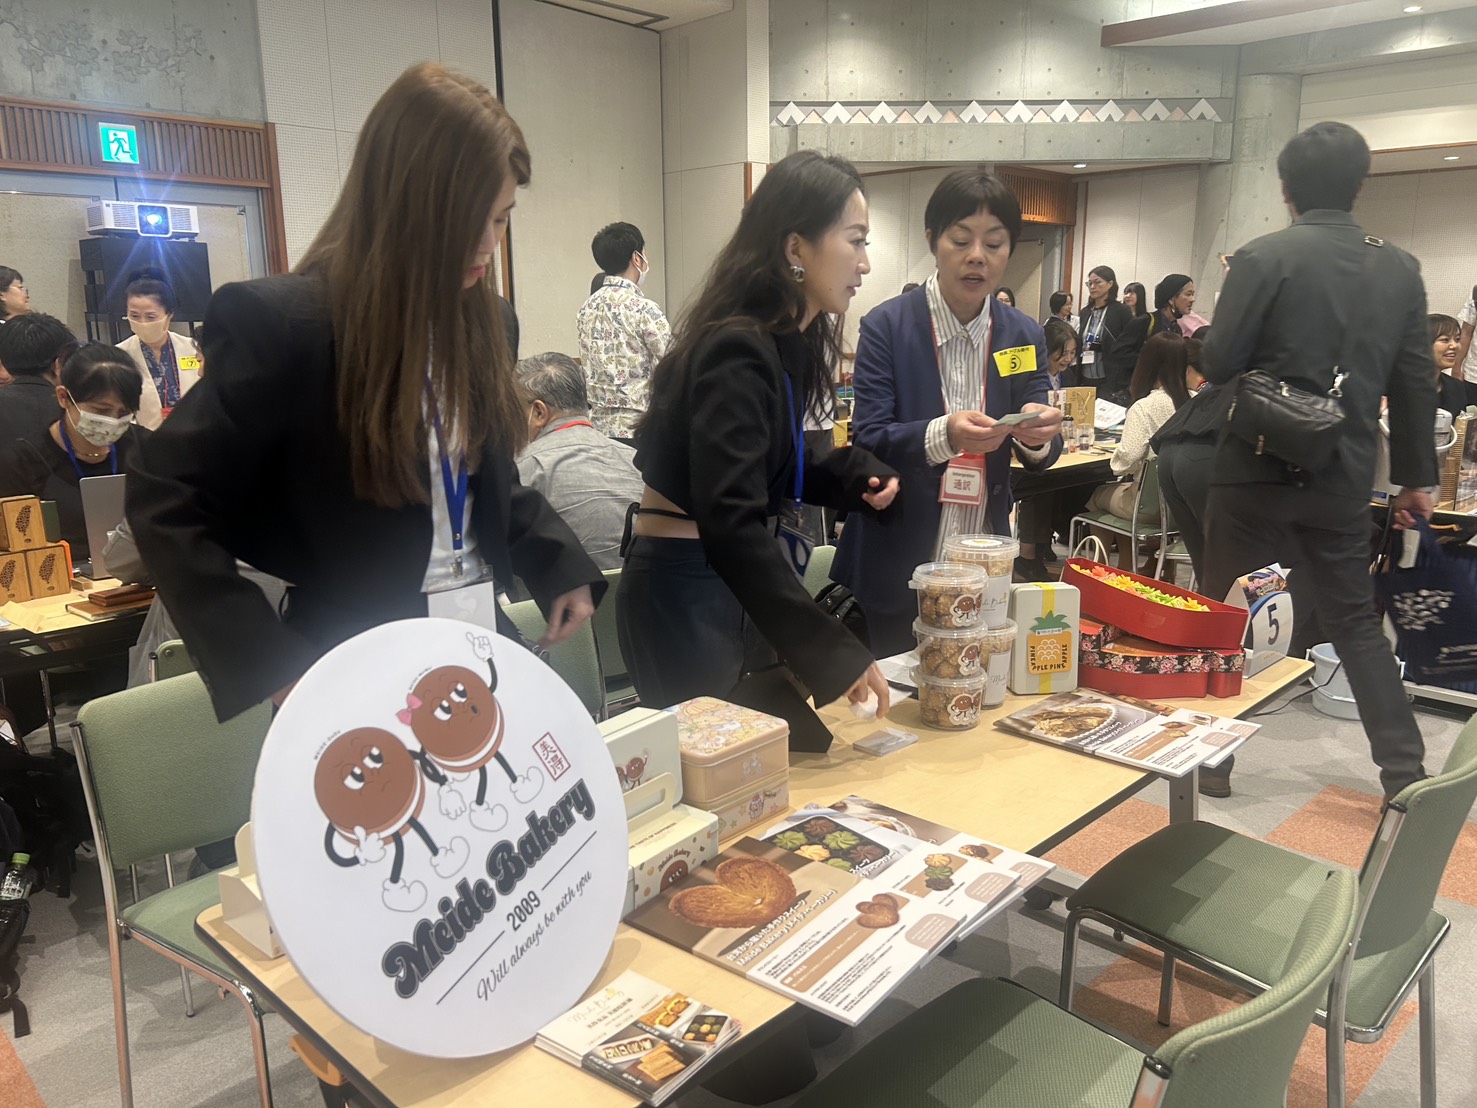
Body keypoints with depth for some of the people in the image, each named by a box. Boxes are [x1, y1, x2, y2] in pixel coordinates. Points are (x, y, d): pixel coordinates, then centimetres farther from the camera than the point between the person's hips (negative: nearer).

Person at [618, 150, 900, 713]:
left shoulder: (784, 342, 5)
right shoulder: (737, 351, -23)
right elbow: (731, 524, -33)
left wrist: (852, 474, 0)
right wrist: (832, 651, -35)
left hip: (735, 580, 9)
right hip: (687, 589, -9)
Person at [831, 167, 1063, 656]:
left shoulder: (1024, 335, 3)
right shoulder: (887, 326, -8)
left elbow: (1041, 455, 2)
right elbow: (868, 440, -14)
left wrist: (1038, 435, -23)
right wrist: (943, 435, -33)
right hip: (897, 568, -3)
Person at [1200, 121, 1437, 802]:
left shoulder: (1265, 258, -11)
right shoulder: (1400, 270, 4)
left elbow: (1218, 364, -13)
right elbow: (1415, 386, 7)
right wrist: (1416, 478, 16)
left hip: (1257, 470, -4)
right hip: (1343, 480, 4)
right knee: (1355, 621, 17)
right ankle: (1405, 771, 19)